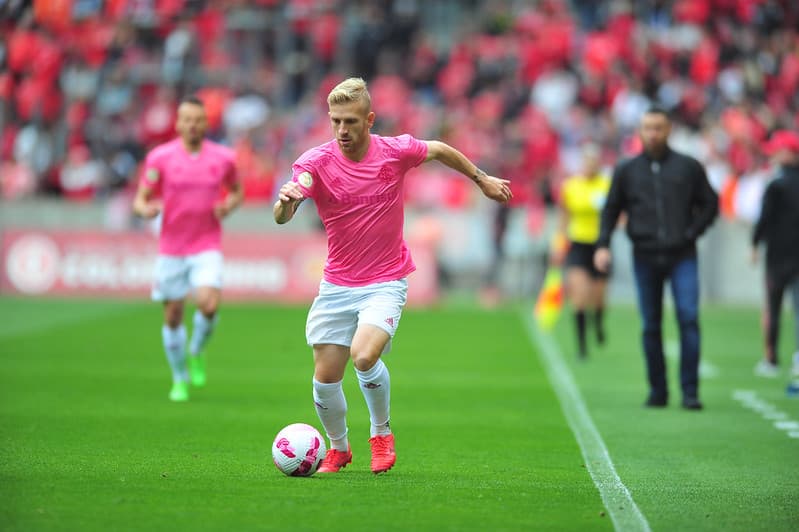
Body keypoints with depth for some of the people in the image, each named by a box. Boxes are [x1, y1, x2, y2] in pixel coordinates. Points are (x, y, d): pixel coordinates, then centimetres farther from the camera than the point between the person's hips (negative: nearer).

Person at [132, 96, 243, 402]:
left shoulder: (223, 157, 1)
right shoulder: (160, 157, -3)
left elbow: (237, 191, 18)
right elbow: (140, 200, -1)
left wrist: (228, 205, -5)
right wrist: (146, 209, -25)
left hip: (207, 247, 0)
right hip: (171, 248, 0)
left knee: (209, 303, -22)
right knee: (173, 316, 4)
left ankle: (196, 353, 8)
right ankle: (180, 379, 24)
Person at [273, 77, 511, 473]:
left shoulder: (396, 151, -10)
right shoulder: (315, 162, -12)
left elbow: (440, 150, 12)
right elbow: (282, 217, -25)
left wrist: (482, 179, 24)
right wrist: (286, 200, -48)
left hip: (386, 283, -2)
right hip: (336, 286, 2)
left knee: (364, 356, -25)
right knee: (325, 378, 0)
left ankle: (381, 432, 3)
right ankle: (338, 448, 29)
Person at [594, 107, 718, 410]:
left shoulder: (688, 167, 6)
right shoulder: (626, 170, 9)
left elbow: (710, 204, 12)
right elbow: (611, 210, 13)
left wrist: (691, 233, -1)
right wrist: (603, 246, 0)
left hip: (682, 257, -1)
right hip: (645, 258, 2)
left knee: (689, 318, -13)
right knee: (651, 326, 4)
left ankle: (690, 391, -10)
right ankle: (657, 391, 13)